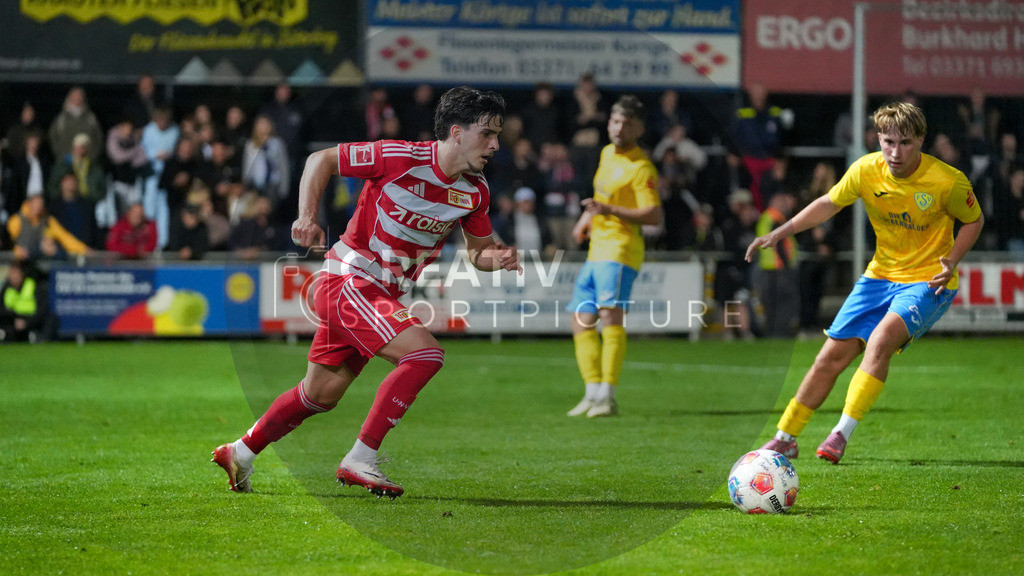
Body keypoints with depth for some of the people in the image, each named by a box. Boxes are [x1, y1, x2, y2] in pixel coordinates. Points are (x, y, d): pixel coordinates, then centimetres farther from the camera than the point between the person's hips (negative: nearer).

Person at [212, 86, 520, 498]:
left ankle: (240, 453, 36)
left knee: (322, 394, 17)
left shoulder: (475, 191, 0)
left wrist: (497, 258, -9)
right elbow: (321, 160, -8)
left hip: (383, 294, 8)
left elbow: (477, 250, 14)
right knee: (425, 354, -24)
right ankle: (360, 460, -19)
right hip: (349, 280, -8)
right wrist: (307, 216, -18)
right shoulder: (400, 158, -19)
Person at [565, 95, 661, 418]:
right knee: (581, 321, 7)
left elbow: (654, 215, -21)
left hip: (620, 249, -10)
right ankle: (593, 393, 8)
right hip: (597, 249, 10)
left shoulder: (641, 168, -12)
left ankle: (608, 396, -31)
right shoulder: (607, 154, 15)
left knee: (610, 314, -24)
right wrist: (587, 217, 22)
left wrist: (610, 211, -29)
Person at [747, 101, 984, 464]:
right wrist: (779, 234, 0)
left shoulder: (948, 181, -20)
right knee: (832, 356, 3)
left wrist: (952, 260, -18)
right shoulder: (866, 170, -11)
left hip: (927, 282, -4)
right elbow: (828, 204, 7)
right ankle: (785, 439, 19)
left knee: (880, 340, -30)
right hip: (880, 275, 4)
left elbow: (974, 220, -1)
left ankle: (842, 434, -25)